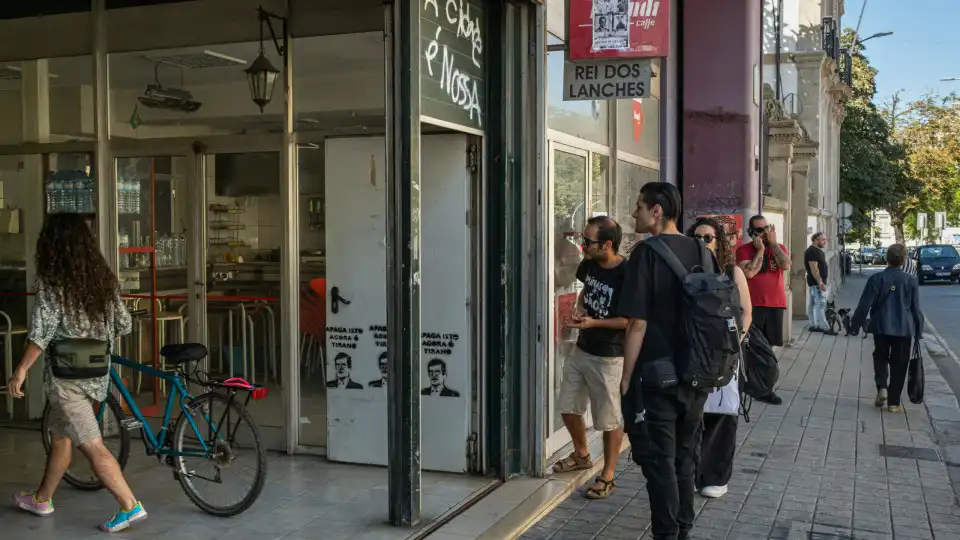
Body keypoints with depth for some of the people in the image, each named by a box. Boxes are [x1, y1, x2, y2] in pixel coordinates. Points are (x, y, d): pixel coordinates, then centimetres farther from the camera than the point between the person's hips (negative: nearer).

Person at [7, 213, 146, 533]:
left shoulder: (51, 281, -13)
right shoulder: (104, 278, 3)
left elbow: (42, 332, -18)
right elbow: (124, 326, 6)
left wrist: (21, 369, -7)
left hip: (66, 375, -7)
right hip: (96, 373, 7)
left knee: (93, 446, -5)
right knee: (60, 435, 22)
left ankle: (130, 507, -8)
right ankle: (42, 500, 37)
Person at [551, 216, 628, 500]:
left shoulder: (625, 275, -22)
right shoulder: (589, 264, 0)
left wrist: (594, 323, -25)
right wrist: (580, 309, -2)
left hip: (608, 357, -8)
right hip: (582, 349, 8)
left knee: (609, 419, 4)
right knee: (568, 407, 18)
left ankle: (608, 476, 19)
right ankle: (581, 455, 42)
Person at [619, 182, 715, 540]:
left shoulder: (647, 253, -14)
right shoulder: (702, 252, 6)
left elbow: (638, 324, -17)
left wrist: (626, 378, -10)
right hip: (696, 373, 7)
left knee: (659, 460, 2)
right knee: (684, 457, 16)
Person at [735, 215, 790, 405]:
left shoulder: (780, 248, 10)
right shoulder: (744, 250, -1)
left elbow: (786, 265, -10)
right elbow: (749, 272, -16)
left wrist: (773, 243, -9)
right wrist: (760, 250, -11)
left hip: (775, 304, 3)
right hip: (752, 305, -3)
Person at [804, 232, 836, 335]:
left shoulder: (817, 250, 16)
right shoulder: (812, 251, -17)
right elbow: (814, 268, -23)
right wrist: (820, 282, -26)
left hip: (817, 282, 11)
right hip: (817, 282, -11)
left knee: (813, 304, 12)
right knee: (820, 304, -9)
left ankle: (813, 325, 16)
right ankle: (825, 327, -8)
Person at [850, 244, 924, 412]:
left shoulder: (876, 279, -6)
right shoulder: (911, 281, -3)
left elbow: (864, 305, -6)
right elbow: (916, 309, 2)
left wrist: (855, 326, 2)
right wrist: (918, 331, 11)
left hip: (881, 327, 0)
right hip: (904, 329, 0)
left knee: (880, 358, 20)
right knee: (898, 364, 7)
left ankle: (882, 387, 0)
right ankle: (894, 402, 9)